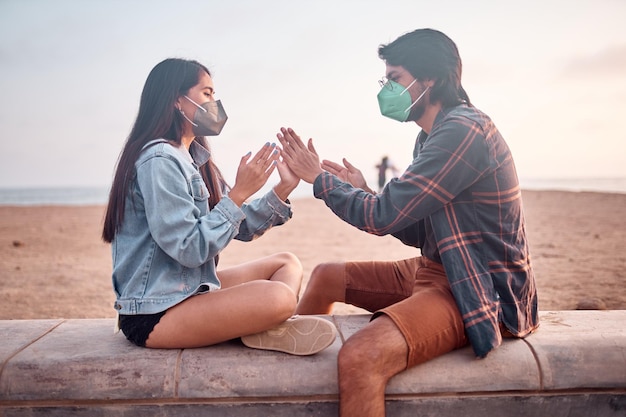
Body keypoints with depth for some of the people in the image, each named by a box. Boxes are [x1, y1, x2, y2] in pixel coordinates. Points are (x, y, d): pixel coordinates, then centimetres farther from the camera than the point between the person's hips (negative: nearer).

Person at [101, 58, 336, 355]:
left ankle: (272, 329, -12)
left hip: (190, 290, 11)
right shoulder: (159, 160, -17)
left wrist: (284, 187, 0)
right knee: (278, 297, -30)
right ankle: (265, 327, 1)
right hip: (155, 314, -10)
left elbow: (241, 228, 9)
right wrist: (240, 193, -19)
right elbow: (190, 249, -23)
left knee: (287, 263, 12)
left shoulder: (194, 159, 12)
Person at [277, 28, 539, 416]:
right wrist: (362, 191, 3)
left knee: (360, 357, -33)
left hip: (482, 292, -10)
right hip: (437, 269, 10)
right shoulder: (433, 137, 10)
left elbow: (382, 217, -22)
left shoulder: (463, 129, -20)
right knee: (326, 276, 15)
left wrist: (319, 177, -8)